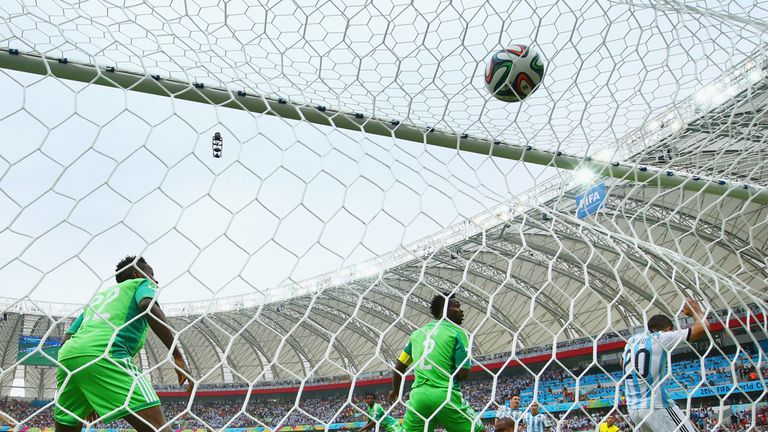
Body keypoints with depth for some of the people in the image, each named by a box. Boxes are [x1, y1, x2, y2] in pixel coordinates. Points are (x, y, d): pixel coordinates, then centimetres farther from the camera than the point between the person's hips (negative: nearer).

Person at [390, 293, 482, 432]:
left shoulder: (418, 333, 16)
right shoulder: (457, 332, 0)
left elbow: (399, 367, 22)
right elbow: (463, 374, -7)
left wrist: (395, 391, 39)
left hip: (418, 395, 5)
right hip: (446, 395, -4)